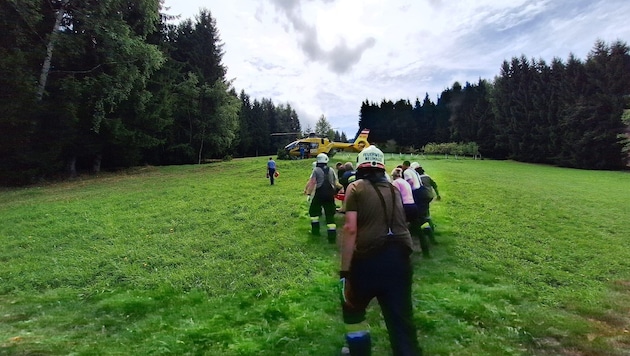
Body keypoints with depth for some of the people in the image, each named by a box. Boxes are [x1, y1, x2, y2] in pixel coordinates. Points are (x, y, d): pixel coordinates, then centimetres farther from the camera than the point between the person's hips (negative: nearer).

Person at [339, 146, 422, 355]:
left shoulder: (356, 187, 0)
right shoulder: (394, 189, 16)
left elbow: (350, 229, -11)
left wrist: (345, 270, -10)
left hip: (370, 258, -4)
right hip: (400, 259, 4)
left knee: (352, 307, 23)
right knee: (401, 320, 13)